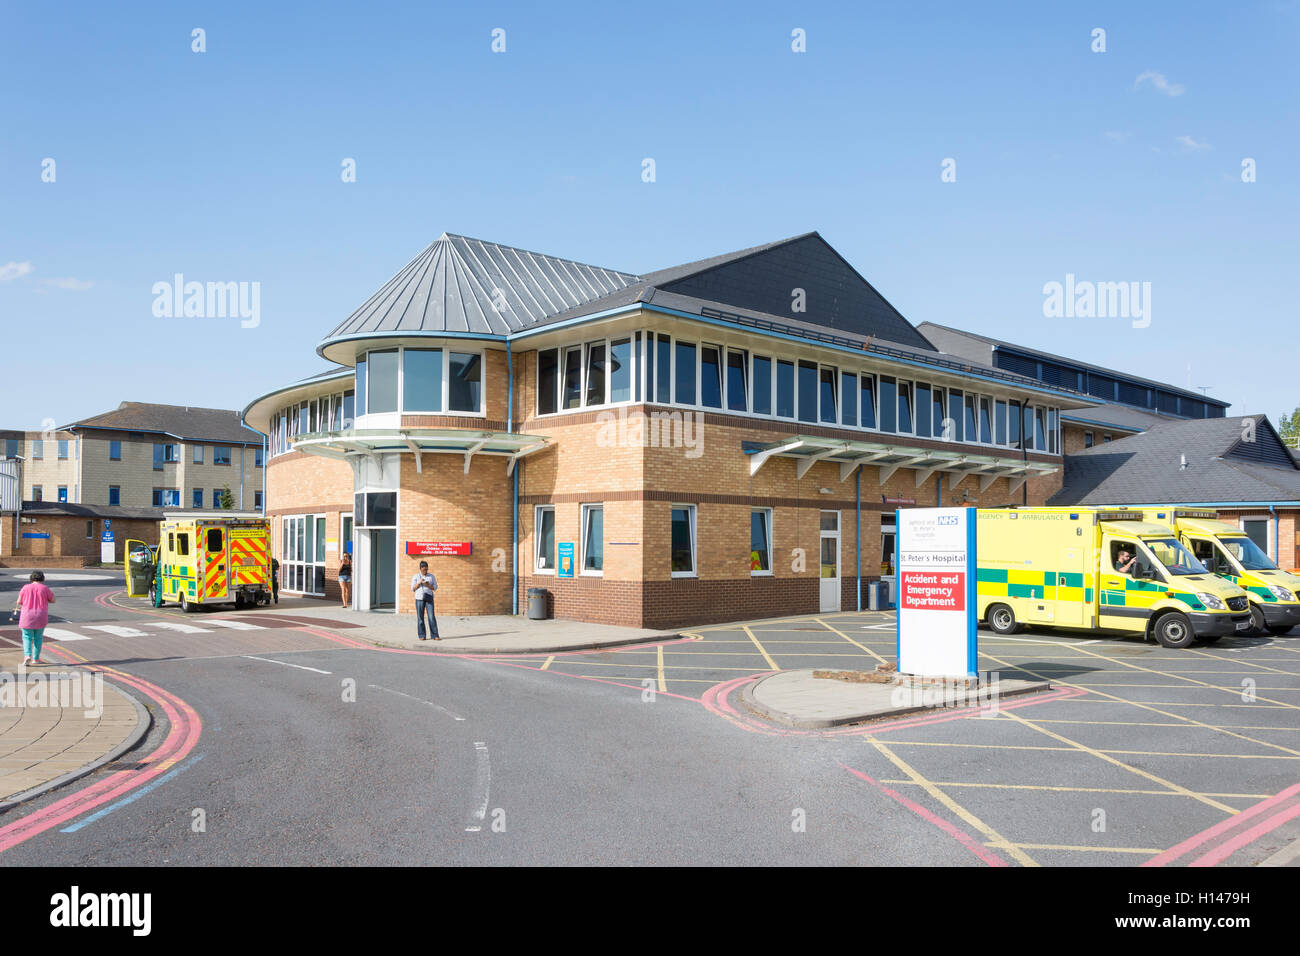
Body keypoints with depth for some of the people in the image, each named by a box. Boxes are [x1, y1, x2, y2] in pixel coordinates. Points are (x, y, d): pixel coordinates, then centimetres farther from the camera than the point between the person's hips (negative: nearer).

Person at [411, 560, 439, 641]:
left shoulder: (431, 576, 8)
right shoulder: (415, 577, 5)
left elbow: (435, 587, 6)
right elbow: (413, 589, 2)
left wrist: (428, 585, -13)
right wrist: (419, 583, -13)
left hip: (429, 598, 0)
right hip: (419, 598, 0)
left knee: (432, 617, -7)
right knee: (420, 617, -1)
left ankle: (435, 636, -7)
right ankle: (422, 636, 6)